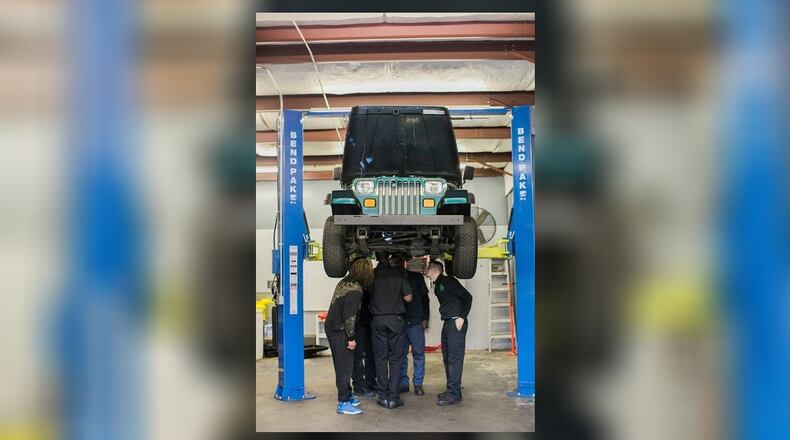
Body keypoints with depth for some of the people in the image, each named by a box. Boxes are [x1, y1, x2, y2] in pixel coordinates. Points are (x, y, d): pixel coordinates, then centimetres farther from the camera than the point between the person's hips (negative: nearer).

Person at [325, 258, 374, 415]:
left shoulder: (344, 282, 8)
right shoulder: (355, 290, -19)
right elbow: (349, 316, -21)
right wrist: (351, 338, -16)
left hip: (331, 327, 9)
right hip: (340, 331, -9)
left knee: (342, 365, 18)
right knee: (345, 366, -2)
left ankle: (347, 396, 29)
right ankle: (343, 403, 2)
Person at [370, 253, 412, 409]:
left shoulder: (377, 272, 8)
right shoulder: (400, 273, 1)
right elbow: (408, 297, 0)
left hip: (377, 319, 2)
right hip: (395, 319, -2)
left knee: (380, 358, 7)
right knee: (395, 358, 4)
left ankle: (383, 396, 7)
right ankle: (393, 398, 0)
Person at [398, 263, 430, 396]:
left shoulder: (416, 277, 5)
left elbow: (425, 298, 5)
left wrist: (425, 318, -2)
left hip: (416, 322, -2)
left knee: (418, 354, 0)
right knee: (401, 354, 4)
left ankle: (418, 384, 7)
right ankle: (403, 383, 12)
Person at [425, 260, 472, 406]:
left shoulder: (448, 281, -8)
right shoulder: (437, 285, 17)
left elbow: (467, 296, -13)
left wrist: (462, 317, -16)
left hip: (456, 322, -10)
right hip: (447, 323, 10)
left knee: (455, 358, -9)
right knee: (447, 358, 12)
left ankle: (454, 394, -8)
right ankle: (452, 390, 19)